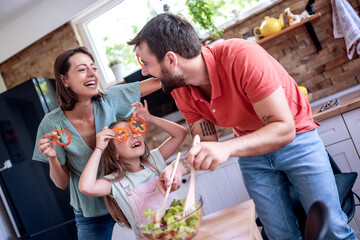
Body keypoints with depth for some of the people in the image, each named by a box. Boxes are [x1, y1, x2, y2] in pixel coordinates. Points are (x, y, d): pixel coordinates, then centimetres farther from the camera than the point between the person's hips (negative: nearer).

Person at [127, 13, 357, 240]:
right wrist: (180, 168, -27)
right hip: (250, 149, 4)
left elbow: (284, 129, -32)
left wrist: (227, 148, -46)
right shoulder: (181, 91, -14)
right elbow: (207, 145, -7)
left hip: (296, 138, -4)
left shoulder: (242, 56, -32)